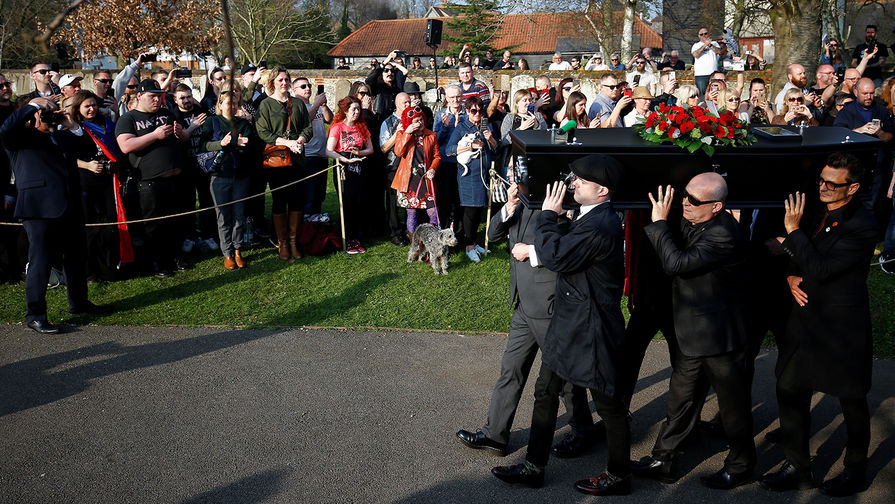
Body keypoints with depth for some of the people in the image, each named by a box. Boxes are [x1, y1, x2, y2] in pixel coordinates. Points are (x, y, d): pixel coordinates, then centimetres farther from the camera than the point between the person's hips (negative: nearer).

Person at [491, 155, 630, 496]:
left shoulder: (600, 225, -24)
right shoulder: (589, 217, 9)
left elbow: (556, 256, -26)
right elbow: (565, 252, 13)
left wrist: (548, 215, -14)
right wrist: (535, 251, -1)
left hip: (592, 331, -10)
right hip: (567, 324, 10)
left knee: (609, 405, 8)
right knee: (545, 394, 16)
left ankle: (618, 477, 26)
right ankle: (534, 468, 29)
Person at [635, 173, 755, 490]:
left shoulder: (724, 235, -26)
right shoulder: (688, 223, 1)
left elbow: (678, 264, -30)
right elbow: (672, 260, 14)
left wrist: (660, 223, -21)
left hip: (720, 338, -8)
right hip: (692, 334, 8)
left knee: (733, 404, 11)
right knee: (680, 401, 17)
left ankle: (740, 466, 30)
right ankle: (663, 462, 29)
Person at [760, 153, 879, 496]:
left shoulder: (861, 225, -19)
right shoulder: (817, 215, 5)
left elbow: (820, 269, -26)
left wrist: (794, 231, -21)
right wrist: (792, 277, -2)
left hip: (842, 327, -7)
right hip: (806, 320, 7)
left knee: (852, 403, 11)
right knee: (790, 391, 11)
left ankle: (855, 472, 31)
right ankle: (798, 468, 26)